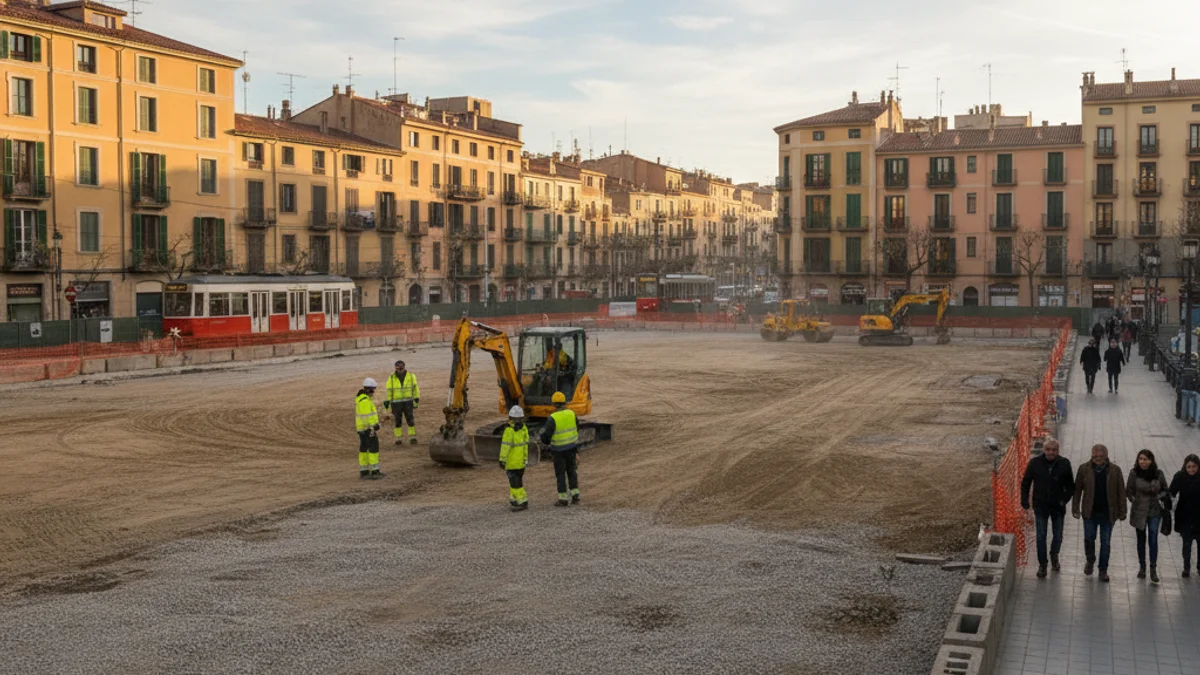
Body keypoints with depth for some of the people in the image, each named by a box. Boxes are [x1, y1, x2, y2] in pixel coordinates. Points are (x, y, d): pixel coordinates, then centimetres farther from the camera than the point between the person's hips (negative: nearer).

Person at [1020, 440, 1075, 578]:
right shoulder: (1035, 463, -10)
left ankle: (1054, 555, 40)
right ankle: (1042, 564, 15)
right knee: (1041, 537, 1)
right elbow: (1025, 483, 0)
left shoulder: (1064, 464, -8)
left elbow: (1070, 486, 5)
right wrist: (1025, 503, -4)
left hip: (1058, 507, 1)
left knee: (1058, 536, 12)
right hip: (1041, 506, -1)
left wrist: (1064, 499, -6)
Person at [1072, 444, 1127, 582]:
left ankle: (1103, 570, 18)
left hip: (1108, 513, 0)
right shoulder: (1084, 469, -2)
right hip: (1090, 512, 0)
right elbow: (1077, 490, 2)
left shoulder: (1115, 470, -3)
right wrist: (1075, 509, -1)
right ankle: (1090, 561, 29)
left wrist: (1121, 512, -1)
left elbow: (1121, 492, 1)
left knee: (1105, 542, 6)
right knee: (1089, 538, 1)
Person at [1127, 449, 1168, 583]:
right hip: (1139, 511, 1)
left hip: (1154, 511, -1)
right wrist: (1134, 500, -7)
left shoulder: (1158, 474, -6)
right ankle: (1142, 567, 27)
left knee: (1153, 539, -10)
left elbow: (1165, 490, 7)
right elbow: (1129, 490, 3)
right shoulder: (1134, 473, -8)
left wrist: (1158, 497, -9)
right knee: (1141, 539, 13)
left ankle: (1153, 569, -3)